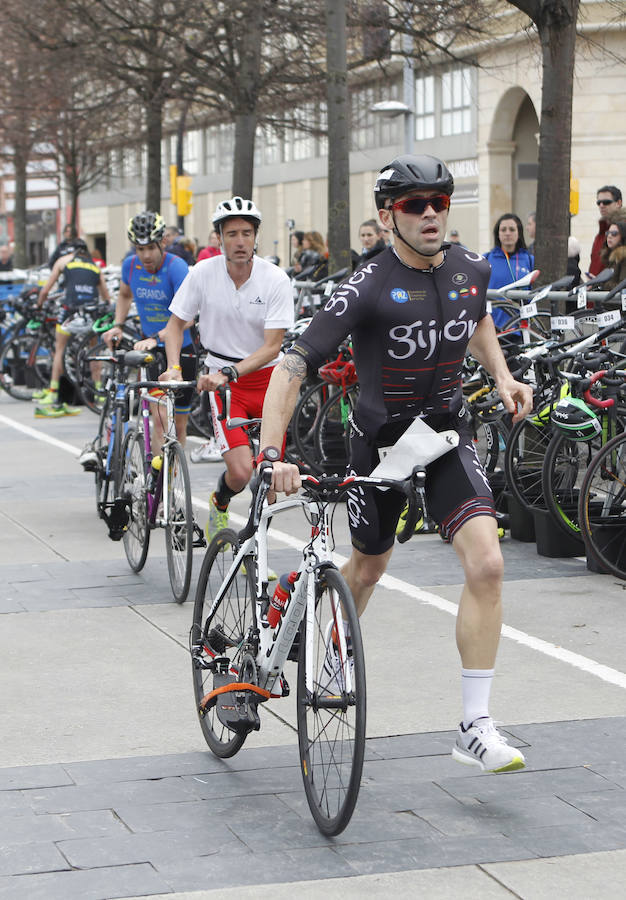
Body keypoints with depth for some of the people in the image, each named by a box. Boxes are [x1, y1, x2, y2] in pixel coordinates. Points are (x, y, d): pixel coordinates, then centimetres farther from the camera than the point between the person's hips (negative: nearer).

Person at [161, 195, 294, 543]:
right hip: (222, 379, -1)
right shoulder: (203, 273, -9)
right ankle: (220, 502, 19)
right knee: (241, 471, -17)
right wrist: (173, 367, -14)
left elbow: (272, 347, -16)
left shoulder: (276, 280, -13)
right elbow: (176, 323, 3)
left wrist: (229, 372, -29)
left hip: (267, 375, 1)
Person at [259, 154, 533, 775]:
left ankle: (474, 727, -11)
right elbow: (291, 368, -27)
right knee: (367, 568, 16)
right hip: (380, 441, -3)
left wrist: (502, 376, 4)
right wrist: (271, 453, -38)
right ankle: (334, 659, 52)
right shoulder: (368, 288, -22)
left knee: (486, 564, -17)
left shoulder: (472, 271, -6)